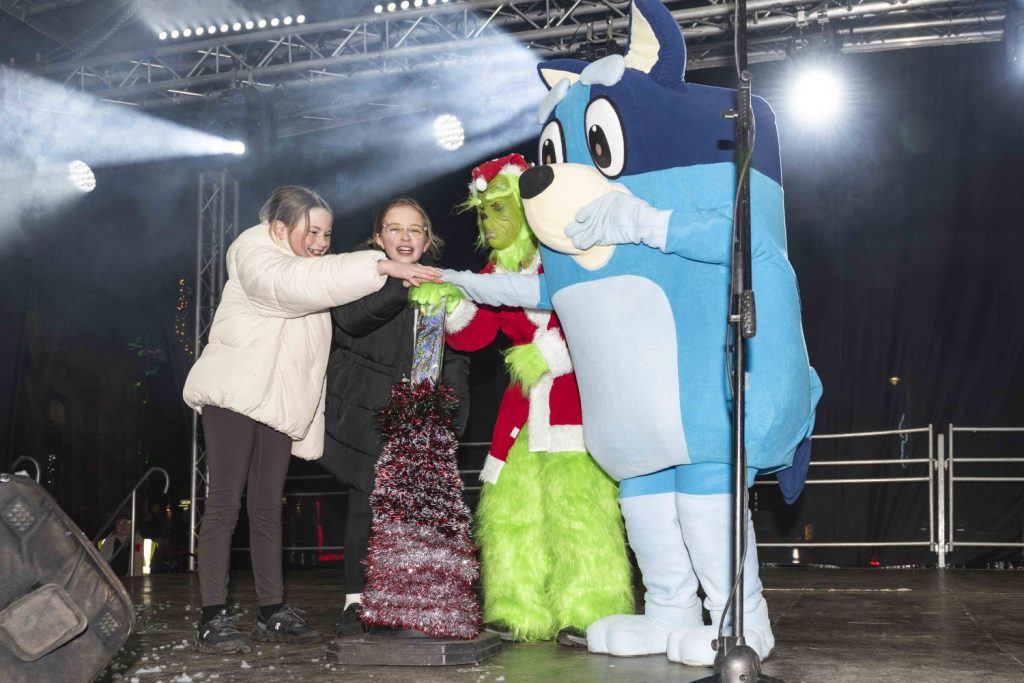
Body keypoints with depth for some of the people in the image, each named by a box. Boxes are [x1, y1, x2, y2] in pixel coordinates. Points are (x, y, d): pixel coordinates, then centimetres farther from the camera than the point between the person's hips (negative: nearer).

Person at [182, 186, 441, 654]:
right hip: (234, 394, -8)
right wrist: (382, 266, -38)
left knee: (268, 508, 8)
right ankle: (212, 618, -9)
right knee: (224, 502, -9)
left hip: (278, 402, 8)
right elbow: (295, 283, -31)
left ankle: (272, 613, 12)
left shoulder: (308, 270, 19)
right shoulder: (256, 256, -9)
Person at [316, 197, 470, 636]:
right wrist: (399, 285, -28)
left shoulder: (440, 284, 12)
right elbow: (349, 318, -17)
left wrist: (453, 410, 3)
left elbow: (455, 358, 14)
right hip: (364, 406, -2)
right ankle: (355, 599, 2)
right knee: (364, 497, -6)